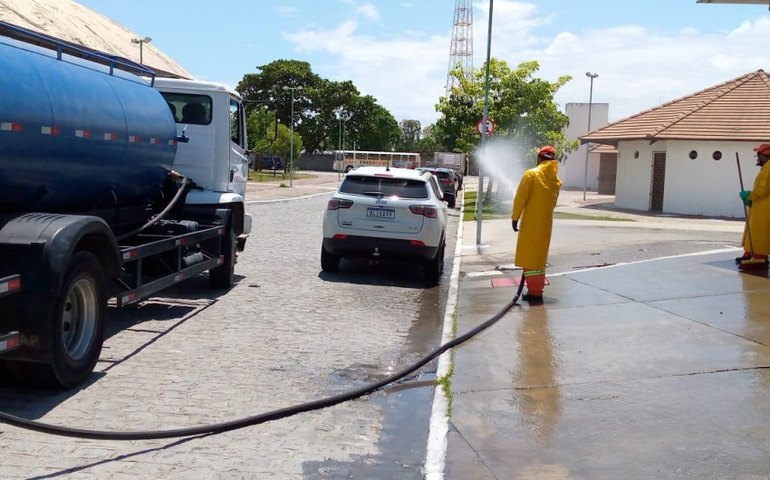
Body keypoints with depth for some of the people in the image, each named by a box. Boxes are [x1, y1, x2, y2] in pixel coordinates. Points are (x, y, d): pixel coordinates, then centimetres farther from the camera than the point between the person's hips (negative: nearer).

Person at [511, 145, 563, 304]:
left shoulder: (531, 174, -10)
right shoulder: (556, 180, 8)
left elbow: (521, 197, -12)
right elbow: (552, 202, 13)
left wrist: (515, 217, -6)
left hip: (531, 223, -6)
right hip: (546, 223, 6)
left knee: (530, 256, 0)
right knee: (540, 257, 14)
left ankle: (534, 292, -1)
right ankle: (537, 291, 18)